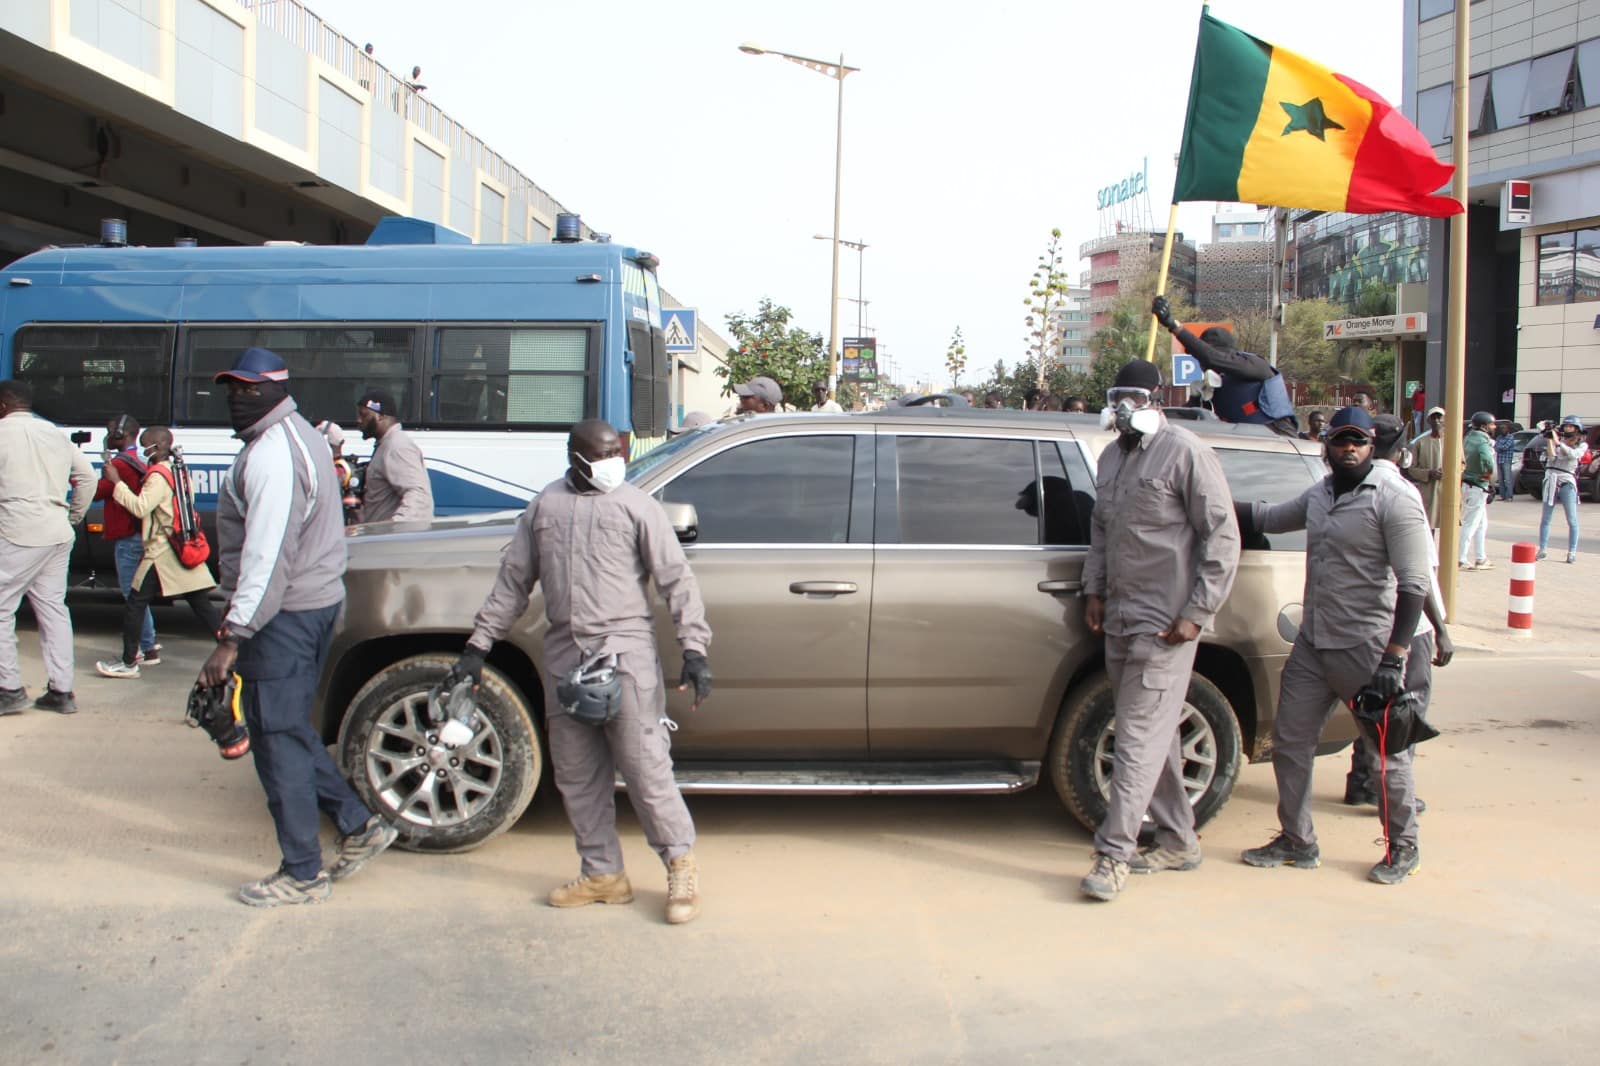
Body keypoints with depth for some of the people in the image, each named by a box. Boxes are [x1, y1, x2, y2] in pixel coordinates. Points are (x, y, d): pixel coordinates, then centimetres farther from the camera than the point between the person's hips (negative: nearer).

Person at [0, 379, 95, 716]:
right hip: (58, 536, 7)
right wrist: (74, 516, 23)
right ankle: (61, 691, 12)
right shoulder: (55, 433, 15)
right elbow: (87, 476, 18)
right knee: (53, 609, 10)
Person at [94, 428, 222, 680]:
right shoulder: (176, 472, 16)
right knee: (201, 605, 7)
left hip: (161, 553, -9)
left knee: (136, 603, 1)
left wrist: (117, 482, -15)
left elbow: (140, 508, -21)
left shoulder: (158, 477, -12)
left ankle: (129, 663, 7)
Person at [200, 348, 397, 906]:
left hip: (282, 615, -10)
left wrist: (234, 635, -26)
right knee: (291, 730, 19)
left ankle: (303, 875, 8)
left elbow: (268, 553, -25)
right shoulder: (300, 437, 16)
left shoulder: (272, 454, -18)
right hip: (316, 603, 10)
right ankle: (359, 825, 23)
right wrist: (239, 617, 23)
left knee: (278, 741, -1)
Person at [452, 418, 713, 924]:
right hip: (563, 654, 5)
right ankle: (603, 873, 21)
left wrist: (694, 649, -12)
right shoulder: (544, 505, 12)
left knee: (644, 764, -5)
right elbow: (513, 580, 17)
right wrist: (478, 645, 14)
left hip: (624, 648, -5)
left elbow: (676, 579, -3)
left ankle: (681, 867, 10)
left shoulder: (636, 505, 0)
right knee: (576, 773, 9)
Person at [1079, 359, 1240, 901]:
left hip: (1165, 624, -8)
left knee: (1140, 736, -9)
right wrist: (1095, 591, 14)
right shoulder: (1112, 456, 15)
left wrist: (1196, 612, -15)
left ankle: (1114, 854, -6)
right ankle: (1178, 839, 25)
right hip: (1120, 619, 8)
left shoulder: (1186, 453, -9)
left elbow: (1222, 537, -11)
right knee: (1153, 733, 14)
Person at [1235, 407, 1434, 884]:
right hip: (1312, 643, 7)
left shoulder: (1394, 499, -13)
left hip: (1368, 648, -7)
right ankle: (1297, 843, 25)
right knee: (1290, 741, 10)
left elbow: (1414, 583, -17)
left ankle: (1403, 849, 26)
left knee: (1386, 752, 6)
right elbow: (1269, 517, 27)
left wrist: (1395, 657, -22)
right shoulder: (1320, 494, 10)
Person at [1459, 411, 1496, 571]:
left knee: (1482, 524, 19)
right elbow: (1487, 460, -37)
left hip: (1467, 484, 10)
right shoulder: (1482, 442, -19)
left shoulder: (1469, 437, 8)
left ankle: (1480, 558, 26)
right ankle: (1461, 559, -2)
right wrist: (1490, 474, -19)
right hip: (1476, 487, -10)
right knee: (1470, 525, -4)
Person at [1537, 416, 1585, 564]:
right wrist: (1549, 439, -12)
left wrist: (1558, 442, -15)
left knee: (1572, 520, -3)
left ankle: (1572, 553, -1)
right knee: (1545, 518, 3)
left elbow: (1573, 454, -12)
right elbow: (1551, 455, -3)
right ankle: (1542, 550, 8)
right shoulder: (1557, 439, 11)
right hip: (1550, 480, 2)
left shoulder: (1582, 445, 8)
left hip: (1567, 482, -2)